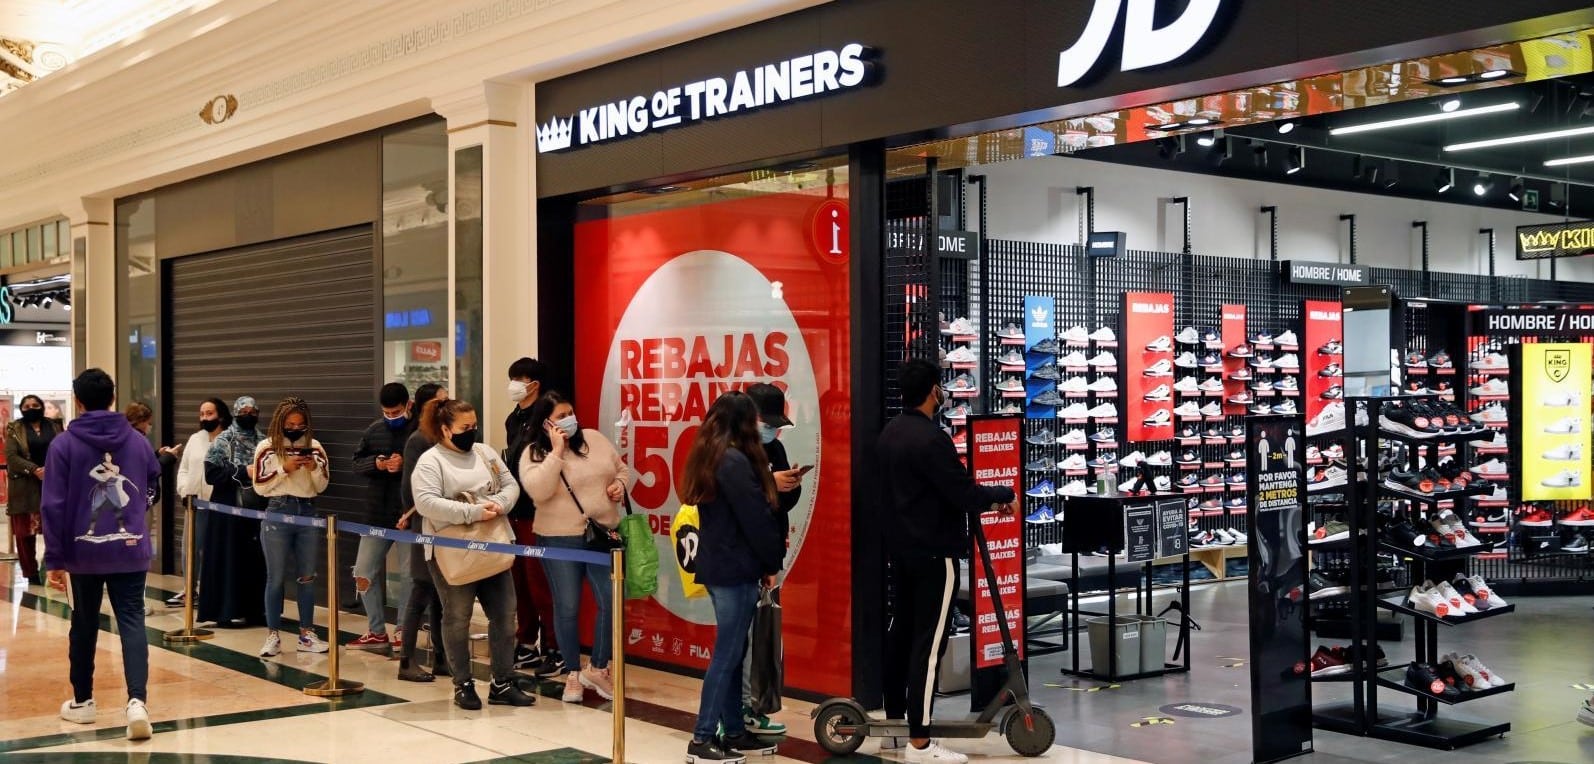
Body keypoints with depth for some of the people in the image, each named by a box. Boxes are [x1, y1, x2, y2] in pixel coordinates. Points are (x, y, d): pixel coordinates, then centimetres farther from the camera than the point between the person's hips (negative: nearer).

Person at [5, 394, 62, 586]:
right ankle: (31, 573, 8)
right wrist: (34, 470, -18)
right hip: (25, 486, -2)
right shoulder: (15, 430, 4)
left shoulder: (54, 427, 11)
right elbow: (11, 456, -7)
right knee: (25, 531, 0)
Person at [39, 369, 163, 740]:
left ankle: (82, 702, 27)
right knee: (132, 623, 0)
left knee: (84, 626, 14)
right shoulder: (138, 441, 2)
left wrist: (55, 558, -4)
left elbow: (53, 506, -8)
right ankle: (137, 700, -18)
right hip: (132, 550, 1)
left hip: (84, 551, -1)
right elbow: (152, 493, 14)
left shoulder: (64, 444, -6)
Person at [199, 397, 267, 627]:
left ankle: (255, 608, 12)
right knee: (230, 557, -3)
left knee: (257, 558, 5)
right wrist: (243, 472, -16)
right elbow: (212, 473, -10)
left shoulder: (263, 442, 10)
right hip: (229, 509, -4)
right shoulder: (223, 441, -1)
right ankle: (229, 610, 2)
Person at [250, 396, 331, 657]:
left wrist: (314, 467, -11)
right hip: (278, 513, -3)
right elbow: (259, 486, -5)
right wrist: (284, 468, -14)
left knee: (307, 577, 8)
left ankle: (306, 634, 16)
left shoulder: (314, 446, 5)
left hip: (308, 513, 3)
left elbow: (321, 486, 8)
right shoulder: (267, 447, -2)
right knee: (276, 578, 2)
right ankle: (273, 636, 9)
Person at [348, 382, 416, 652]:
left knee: (409, 576, 3)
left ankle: (404, 633, 16)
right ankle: (377, 632, 21)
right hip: (376, 514, 6)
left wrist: (405, 465, -27)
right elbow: (357, 461, 11)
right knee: (364, 572, 8)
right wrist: (375, 463, -9)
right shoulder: (374, 431, 7)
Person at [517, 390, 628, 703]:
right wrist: (556, 451, -22)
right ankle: (573, 674, 19)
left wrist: (620, 484, -5)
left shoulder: (595, 439, 5)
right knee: (567, 608, 3)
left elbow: (621, 469, 17)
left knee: (611, 602, 0)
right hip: (560, 540, -3)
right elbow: (538, 491, -23)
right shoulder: (534, 453, -5)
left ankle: (597, 669, 18)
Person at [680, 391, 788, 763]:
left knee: (732, 652, 14)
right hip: (736, 569, -10)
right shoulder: (735, 461, -17)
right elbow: (754, 519, -16)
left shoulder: (707, 458, 12)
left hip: (717, 565, 10)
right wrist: (772, 562, -4)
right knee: (726, 655, -5)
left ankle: (734, 732, 20)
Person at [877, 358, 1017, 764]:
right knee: (929, 641, -7)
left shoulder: (889, 433, 8)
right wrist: (1004, 495, -3)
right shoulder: (930, 438, -21)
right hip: (933, 552, -10)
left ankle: (895, 717, 27)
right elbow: (965, 494, -22)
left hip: (900, 547, 10)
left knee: (902, 630, 17)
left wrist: (982, 495, 16)